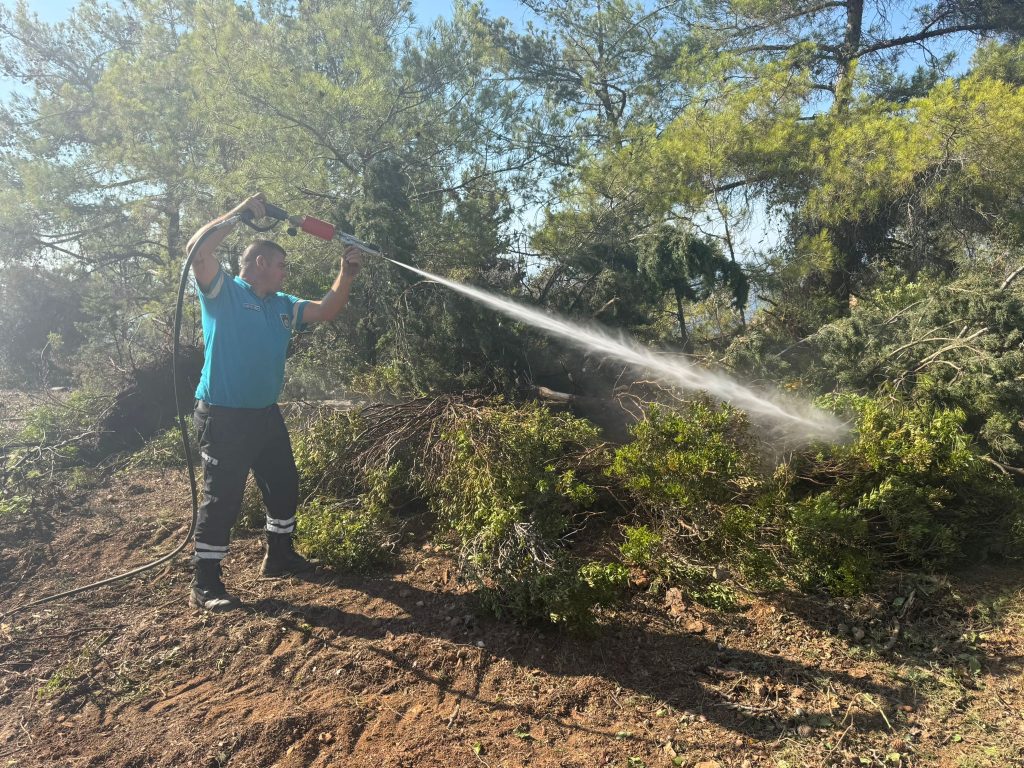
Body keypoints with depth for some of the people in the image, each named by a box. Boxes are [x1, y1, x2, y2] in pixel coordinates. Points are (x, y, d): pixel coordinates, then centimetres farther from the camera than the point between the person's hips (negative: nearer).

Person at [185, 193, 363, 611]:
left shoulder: (282, 305, 14)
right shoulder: (223, 291, -7)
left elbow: (326, 310, 12)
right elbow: (198, 249, -22)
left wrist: (347, 272, 1)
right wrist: (242, 212, -18)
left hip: (266, 414, 8)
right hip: (224, 417, -8)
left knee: (284, 486, 18)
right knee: (222, 499, -4)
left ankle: (279, 556, 36)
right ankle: (204, 585, 8)